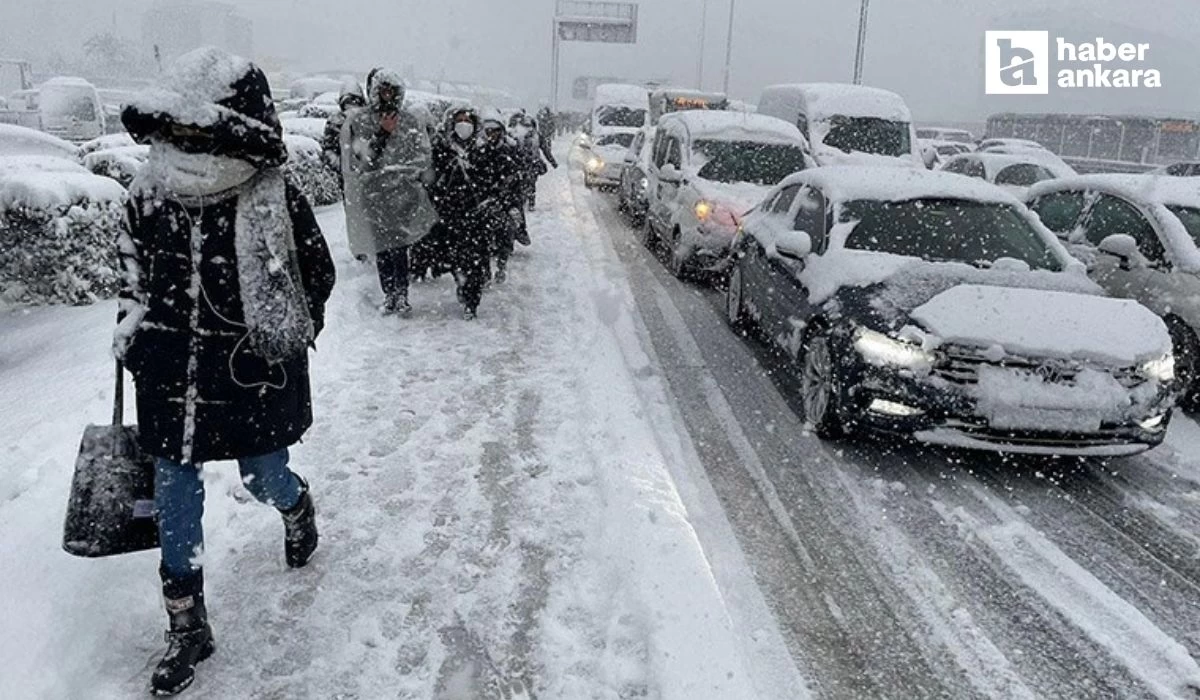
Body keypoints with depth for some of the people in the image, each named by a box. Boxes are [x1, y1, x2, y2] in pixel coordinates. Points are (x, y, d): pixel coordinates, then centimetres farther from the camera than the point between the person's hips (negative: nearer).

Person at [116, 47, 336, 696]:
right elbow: (133, 265, 15)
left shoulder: (274, 201, -15)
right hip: (171, 375, 4)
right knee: (173, 497, 7)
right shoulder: (150, 192, -3)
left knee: (264, 480, 12)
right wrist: (133, 327, 7)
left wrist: (284, 342, -5)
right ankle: (186, 627, 24)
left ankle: (297, 505, 53)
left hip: (253, 375, -3)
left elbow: (317, 273, -2)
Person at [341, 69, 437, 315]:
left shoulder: (410, 121, 7)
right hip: (372, 194, 0)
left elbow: (423, 156, 7)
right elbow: (357, 161, -6)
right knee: (382, 249, 2)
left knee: (399, 247, -5)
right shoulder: (356, 122, 2)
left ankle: (401, 295, 2)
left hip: (403, 193, 0)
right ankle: (389, 295, 12)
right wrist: (381, 134, -14)